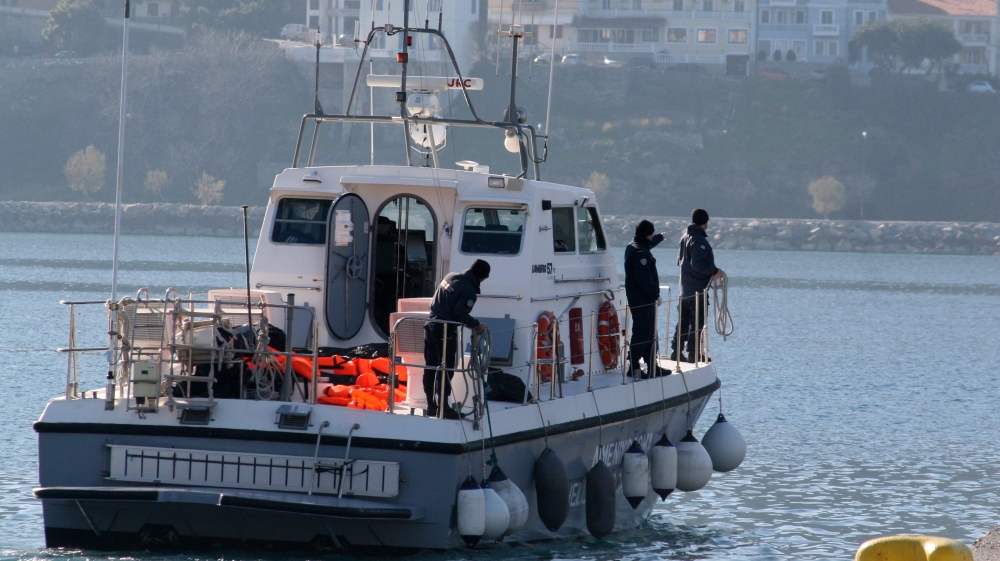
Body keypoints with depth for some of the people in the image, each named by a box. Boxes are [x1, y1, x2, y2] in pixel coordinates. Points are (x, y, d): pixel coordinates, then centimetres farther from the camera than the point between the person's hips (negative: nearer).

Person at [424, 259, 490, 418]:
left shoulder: (450, 277, 11)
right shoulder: (468, 290, -14)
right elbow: (460, 314, -20)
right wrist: (476, 325, -5)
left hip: (431, 326, 8)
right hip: (445, 331, -8)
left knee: (431, 368, 11)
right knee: (446, 369, -2)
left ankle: (432, 406, 18)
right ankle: (443, 406, -2)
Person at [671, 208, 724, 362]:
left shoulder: (685, 237, 11)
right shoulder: (699, 240, -17)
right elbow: (698, 263, -26)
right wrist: (714, 271, -14)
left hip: (685, 289, 9)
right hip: (698, 289, -9)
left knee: (683, 320, 13)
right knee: (697, 322, -2)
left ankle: (676, 350, 15)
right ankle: (693, 353, -1)